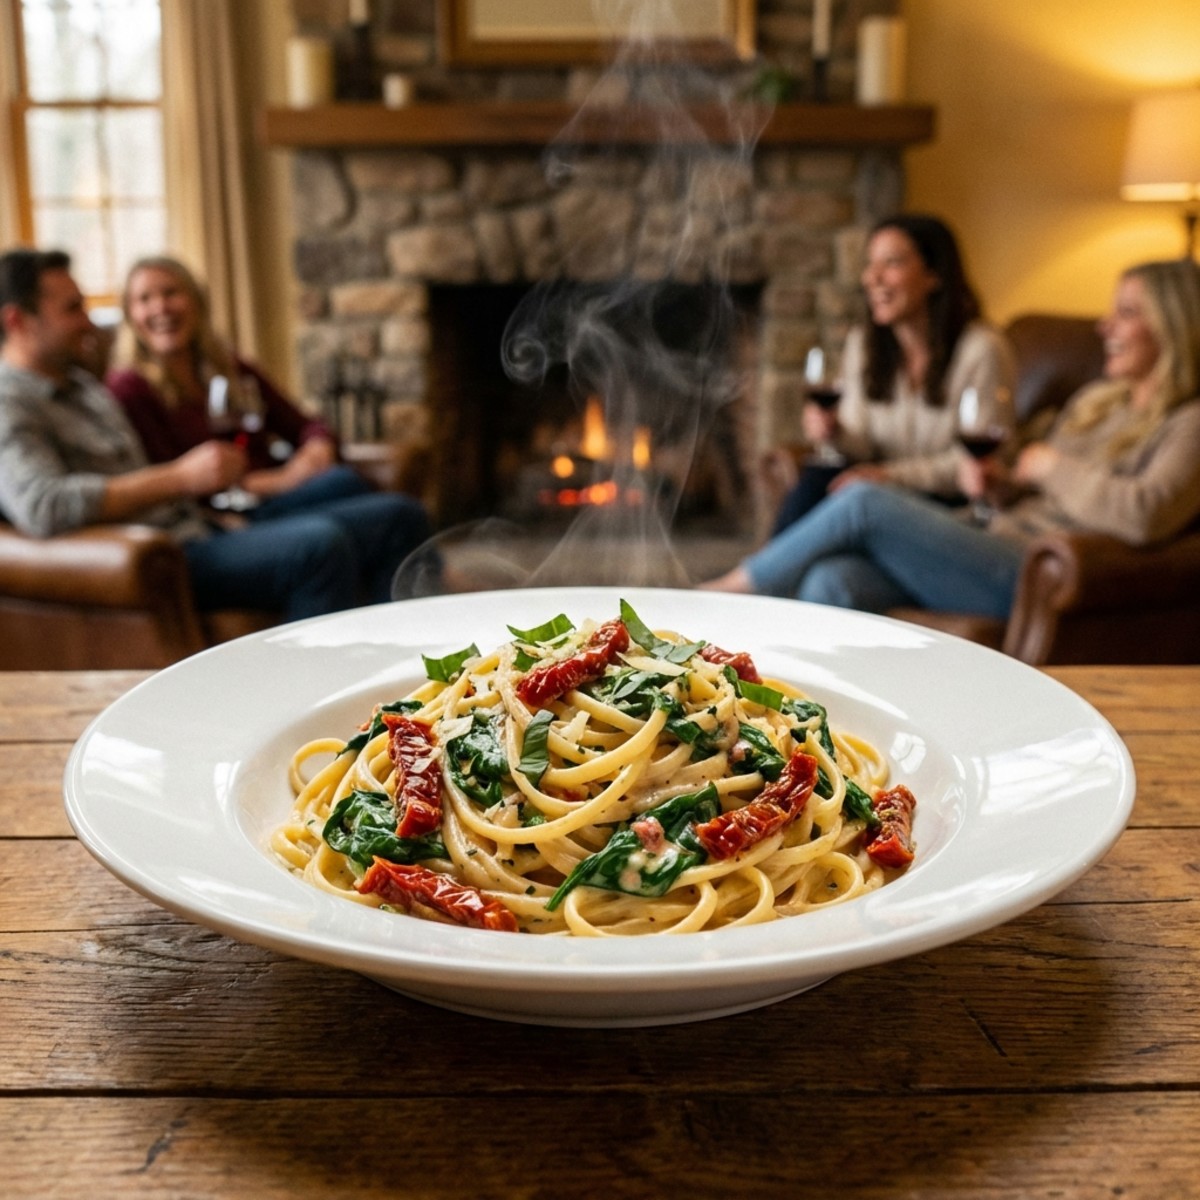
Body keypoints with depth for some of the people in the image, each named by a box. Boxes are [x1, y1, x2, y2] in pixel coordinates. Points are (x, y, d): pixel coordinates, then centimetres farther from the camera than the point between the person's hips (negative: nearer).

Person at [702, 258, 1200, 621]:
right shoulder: (1094, 399, 25)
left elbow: (1145, 516, -20)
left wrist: (1051, 466, -7)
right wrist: (1003, 480, 4)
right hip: (991, 537, 8)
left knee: (863, 503, -19)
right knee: (831, 582, -20)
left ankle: (735, 585, 0)